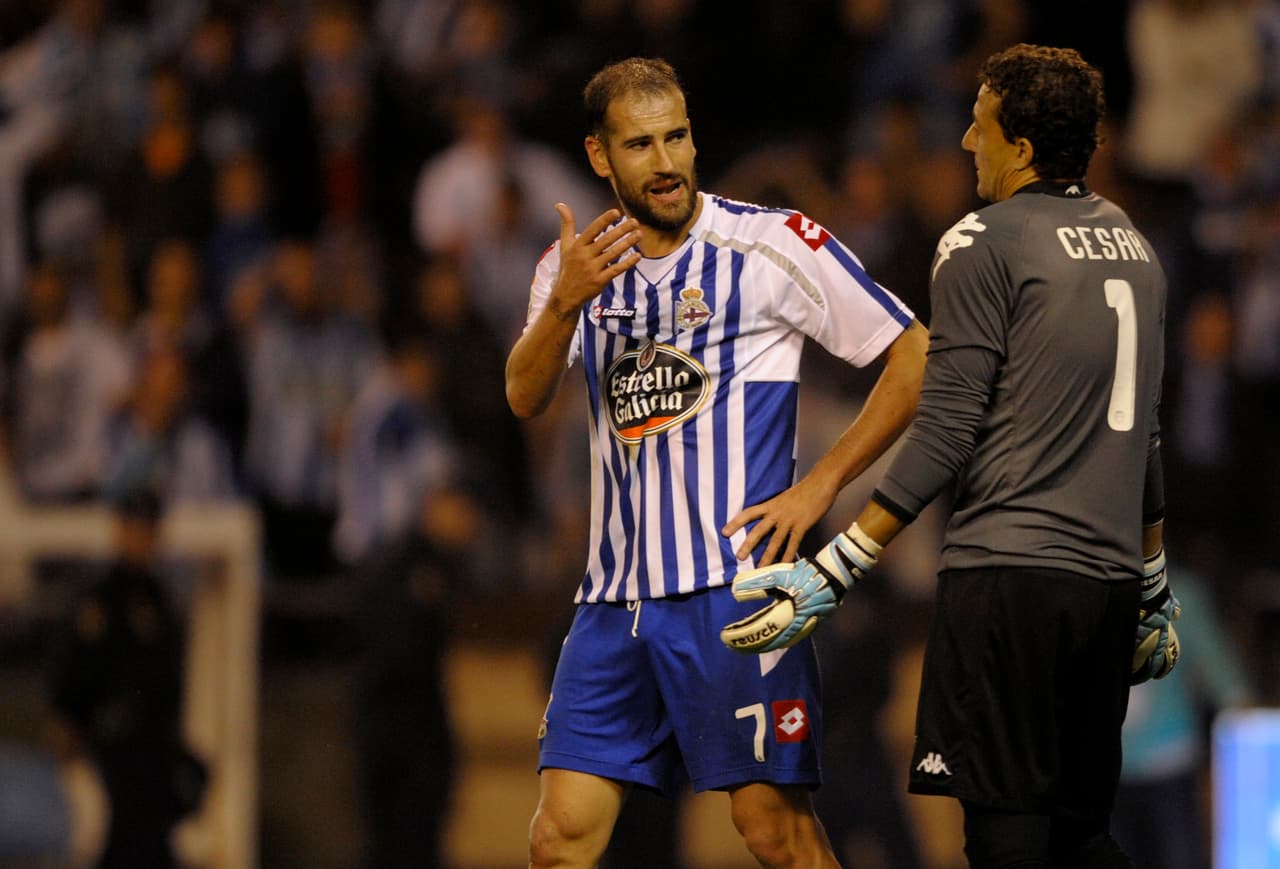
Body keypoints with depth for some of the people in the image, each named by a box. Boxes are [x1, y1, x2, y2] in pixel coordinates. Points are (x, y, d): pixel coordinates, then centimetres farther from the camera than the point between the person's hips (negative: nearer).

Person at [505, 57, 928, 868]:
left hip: (735, 582, -5)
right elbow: (525, 399, -3)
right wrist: (566, 302, -22)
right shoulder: (578, 263, 12)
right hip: (616, 598, 5)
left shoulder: (773, 245, -3)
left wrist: (820, 486, -8)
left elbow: (918, 359, -2)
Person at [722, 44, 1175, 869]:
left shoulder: (984, 243, -6)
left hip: (1007, 576, -7)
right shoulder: (1135, 245, 15)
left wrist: (830, 575, -10)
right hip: (1108, 584, 7)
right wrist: (1155, 588, 31)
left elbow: (945, 435, -11)